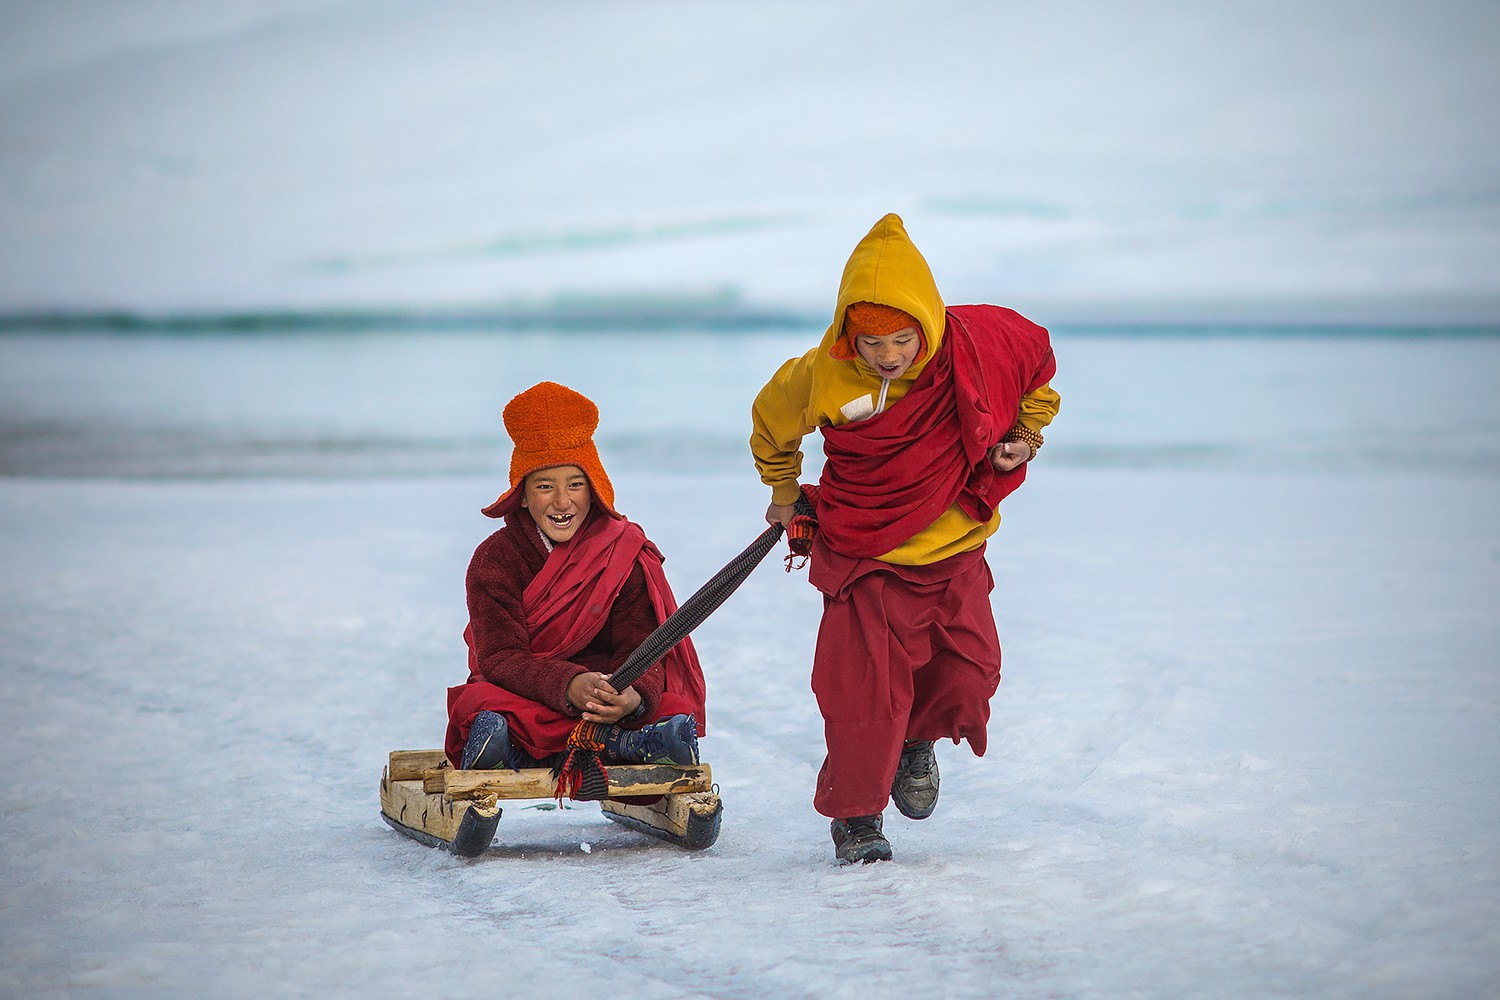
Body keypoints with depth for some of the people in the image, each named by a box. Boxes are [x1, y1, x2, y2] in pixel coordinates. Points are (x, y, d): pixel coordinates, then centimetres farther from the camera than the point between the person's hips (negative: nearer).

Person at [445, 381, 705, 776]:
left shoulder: (626, 554, 0)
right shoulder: (495, 559, -3)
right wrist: (570, 686, -36)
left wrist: (634, 696, -36)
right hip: (519, 701, 0)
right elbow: (501, 657, -15)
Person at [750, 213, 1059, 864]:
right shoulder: (822, 376, -19)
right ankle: (854, 815, 10)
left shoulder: (982, 344, -16)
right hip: (866, 554, -3)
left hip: (955, 549, 3)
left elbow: (1037, 374, 10)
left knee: (968, 672, 1)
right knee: (865, 683, -8)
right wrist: (784, 493, 15)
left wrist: (1025, 433, 1)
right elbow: (771, 420, 5)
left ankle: (916, 740, 34)